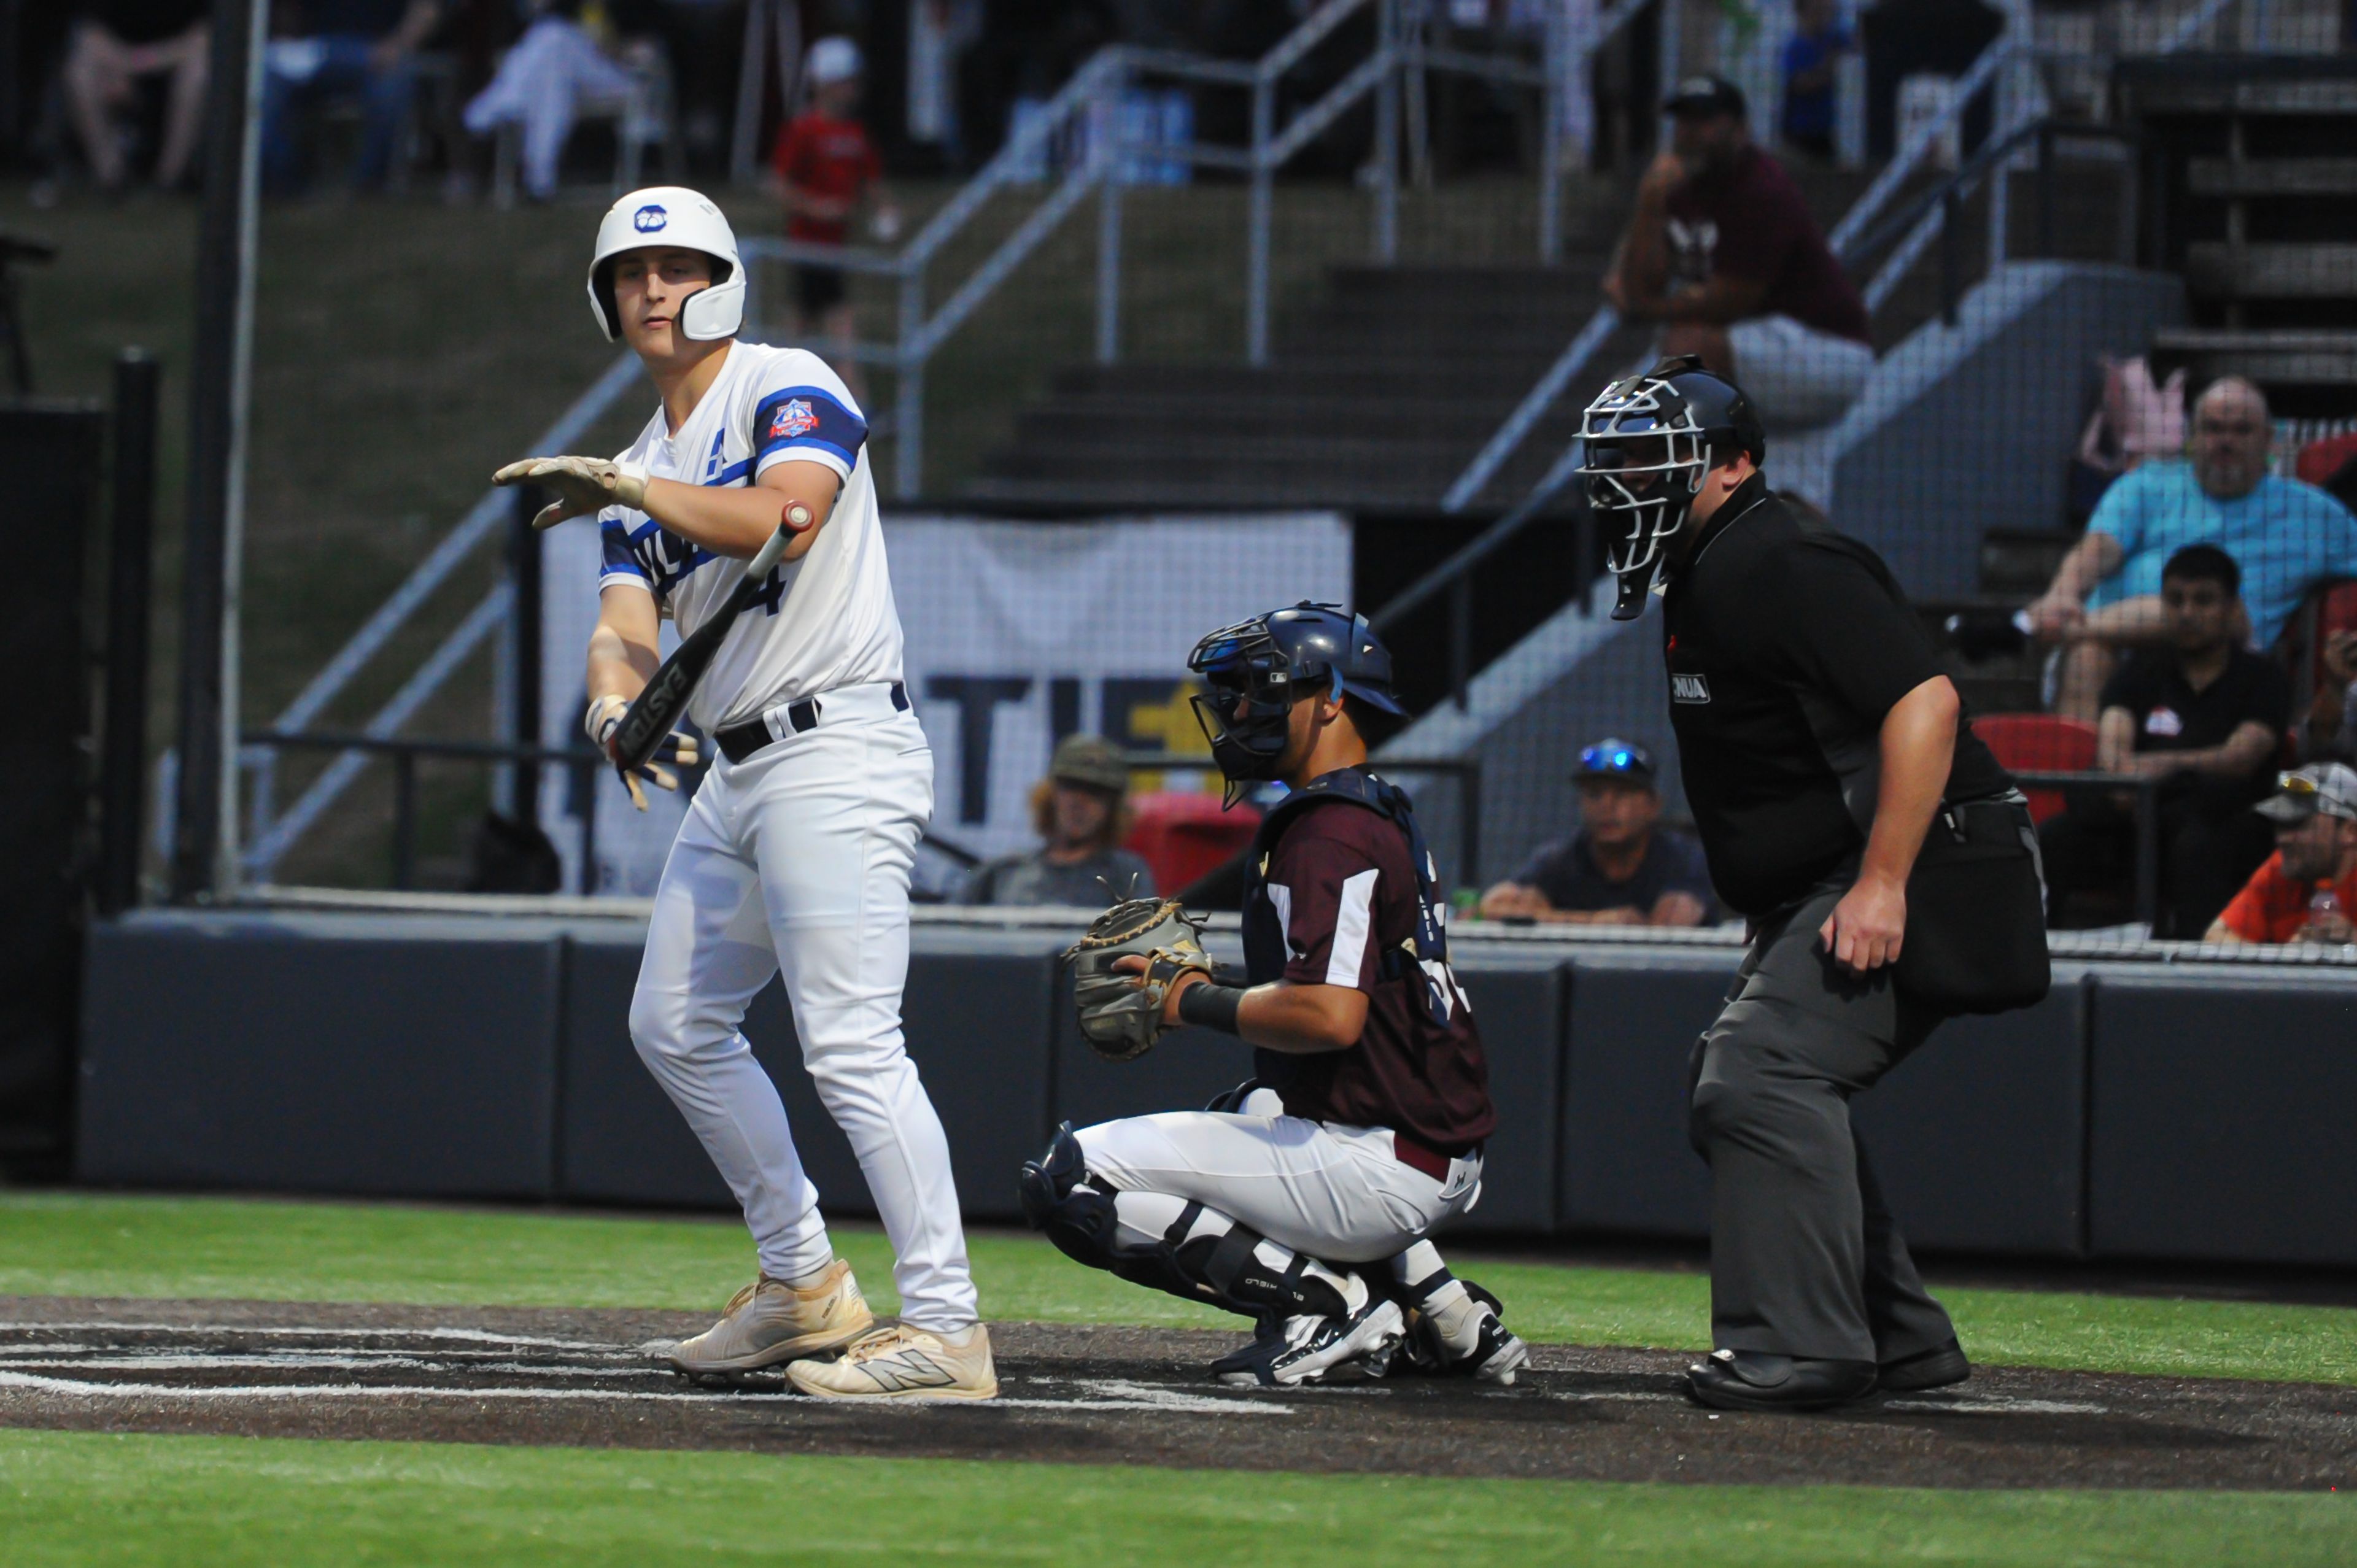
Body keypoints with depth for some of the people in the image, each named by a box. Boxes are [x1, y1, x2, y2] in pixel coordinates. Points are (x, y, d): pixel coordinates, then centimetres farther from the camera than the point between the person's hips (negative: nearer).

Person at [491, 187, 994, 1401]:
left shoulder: (789, 389, -5)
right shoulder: (642, 470, 18)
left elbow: (787, 519, -25)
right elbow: (625, 625, 4)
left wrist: (625, 486, -27)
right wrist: (614, 702, -19)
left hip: (835, 749, -10)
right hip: (736, 768, 10)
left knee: (850, 1045, -17)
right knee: (675, 1025, 16)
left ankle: (946, 1331, -20)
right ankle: (803, 1284, 25)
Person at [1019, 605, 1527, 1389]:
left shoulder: (1331, 834, -15)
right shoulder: (1384, 815, 17)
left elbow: (1330, 1016, -27)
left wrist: (1202, 1005, -11)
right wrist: (1192, 983, 14)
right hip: (1440, 1163, 10)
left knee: (1067, 1178, -10)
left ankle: (1326, 1299, -11)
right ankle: (1427, 1294, 19)